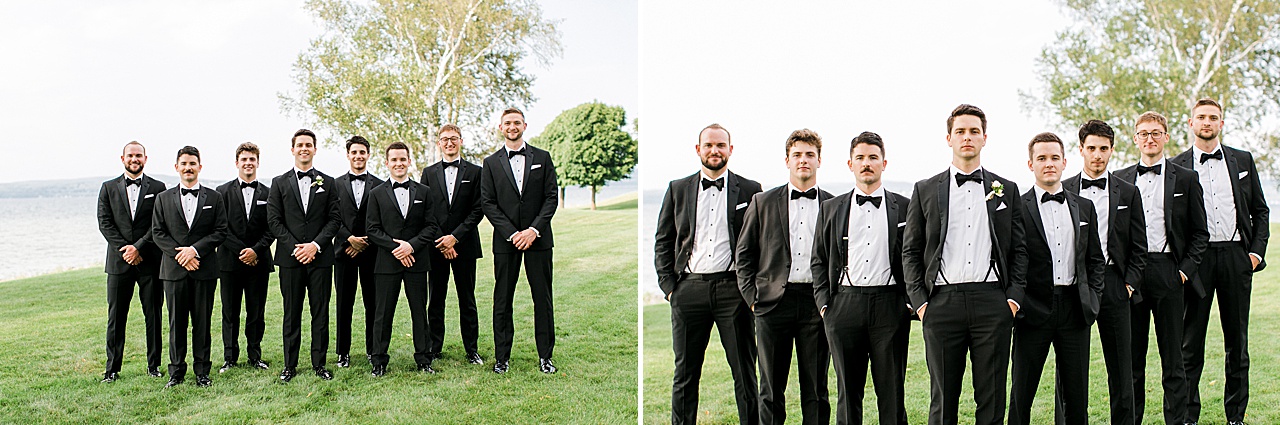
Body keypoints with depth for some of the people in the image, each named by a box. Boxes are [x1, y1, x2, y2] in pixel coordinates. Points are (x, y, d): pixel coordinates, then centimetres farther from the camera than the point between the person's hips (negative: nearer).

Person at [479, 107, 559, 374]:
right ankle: (501, 356, 13)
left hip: (538, 238, 0)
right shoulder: (491, 163, 7)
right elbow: (487, 203, 1)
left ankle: (545, 355, 12)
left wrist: (534, 229, -11)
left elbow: (551, 197, 2)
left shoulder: (542, 158, 7)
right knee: (502, 300, 4)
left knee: (543, 299, 3)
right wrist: (511, 233, -10)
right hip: (505, 240, 0)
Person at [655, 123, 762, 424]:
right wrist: (669, 285, 2)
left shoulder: (750, 190, 6)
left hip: (734, 290, -1)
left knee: (744, 374, 4)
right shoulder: (677, 189, 11)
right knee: (685, 374, 8)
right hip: (689, 288, 2)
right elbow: (662, 242, 11)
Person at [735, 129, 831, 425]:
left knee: (815, 389, 5)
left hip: (817, 302, 0)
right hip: (774, 301, 0)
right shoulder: (762, 202, 8)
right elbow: (743, 254, 9)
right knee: (771, 389, 5)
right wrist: (752, 297, 1)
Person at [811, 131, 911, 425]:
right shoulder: (832, 208, 13)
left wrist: (911, 302, -2)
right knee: (848, 391, 5)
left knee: (892, 392, 2)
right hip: (844, 305, 1)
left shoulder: (904, 208, 9)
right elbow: (819, 260, 12)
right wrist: (823, 302, 2)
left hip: (890, 304, -1)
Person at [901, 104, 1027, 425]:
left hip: (992, 301, 1)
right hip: (942, 302, -1)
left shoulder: (1006, 190, 13)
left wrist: (1013, 298, -1)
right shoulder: (926, 190, 10)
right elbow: (911, 251, 7)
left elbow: (1019, 250, 11)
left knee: (992, 399, 4)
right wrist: (920, 302, -2)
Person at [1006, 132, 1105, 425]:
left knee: (1076, 395, 9)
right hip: (1034, 310, -3)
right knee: (1021, 394, 2)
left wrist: (1091, 297, 5)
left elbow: (1096, 259, 16)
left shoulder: (1084, 207, 12)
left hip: (1075, 310, 4)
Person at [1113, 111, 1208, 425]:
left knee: (1173, 357, 3)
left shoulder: (1186, 179, 7)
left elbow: (1200, 232, 7)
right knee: (1132, 354, 6)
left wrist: (1185, 270, -3)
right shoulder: (1120, 179, 10)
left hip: (1168, 273, -1)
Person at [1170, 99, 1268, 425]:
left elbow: (1260, 210, 12)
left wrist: (1256, 251, 1)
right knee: (1191, 342, 1)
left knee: (1237, 341, 8)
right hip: (1196, 259, -2)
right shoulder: (1176, 167, 3)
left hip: (1236, 255, 2)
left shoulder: (1242, 161, 10)